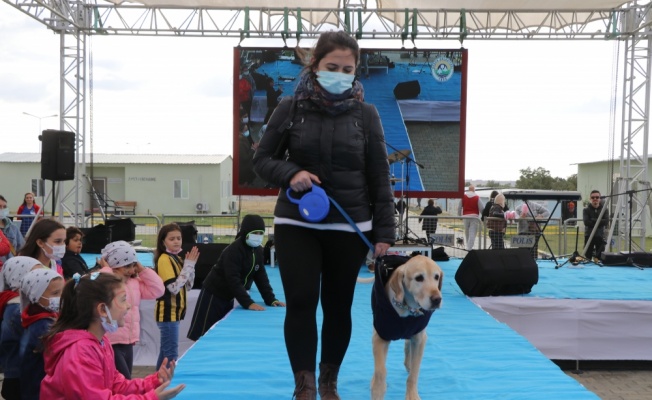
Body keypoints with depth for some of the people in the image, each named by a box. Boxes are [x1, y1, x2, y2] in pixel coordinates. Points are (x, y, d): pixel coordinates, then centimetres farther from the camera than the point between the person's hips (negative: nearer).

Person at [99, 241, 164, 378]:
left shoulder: (134, 282, 12)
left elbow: (157, 290, 8)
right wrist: (106, 269, -21)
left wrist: (142, 270, 5)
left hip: (128, 342, 9)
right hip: (110, 343, -9)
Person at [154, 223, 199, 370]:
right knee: (171, 354, -7)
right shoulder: (164, 259, -16)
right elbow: (174, 288, -24)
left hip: (174, 311, 9)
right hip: (167, 312, -9)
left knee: (165, 351, 16)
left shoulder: (178, 258, 10)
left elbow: (188, 286, 10)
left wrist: (190, 265, -3)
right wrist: (188, 265, -19)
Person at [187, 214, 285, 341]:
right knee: (204, 334, -5)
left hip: (228, 297, 8)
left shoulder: (258, 251, -1)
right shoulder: (233, 251, -25)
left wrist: (271, 299, -6)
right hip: (213, 294, -8)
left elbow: (261, 277, 3)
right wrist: (248, 303, -35)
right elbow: (233, 281, -31)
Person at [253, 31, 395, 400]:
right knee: (301, 302, -6)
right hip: (296, 223, 0)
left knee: (338, 306, 9)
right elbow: (262, 159, 4)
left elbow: (379, 177, 2)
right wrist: (290, 173, -17)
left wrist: (385, 231, -2)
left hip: (349, 226, 1)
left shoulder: (366, 114, -1)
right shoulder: (291, 108, -1)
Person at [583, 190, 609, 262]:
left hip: (600, 236, 1)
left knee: (601, 258, -3)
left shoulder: (604, 209, 5)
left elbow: (606, 222, -10)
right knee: (587, 257, -4)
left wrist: (593, 220, -14)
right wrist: (599, 221, -12)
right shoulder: (586, 210, 2)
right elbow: (586, 222, -13)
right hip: (589, 235, -1)